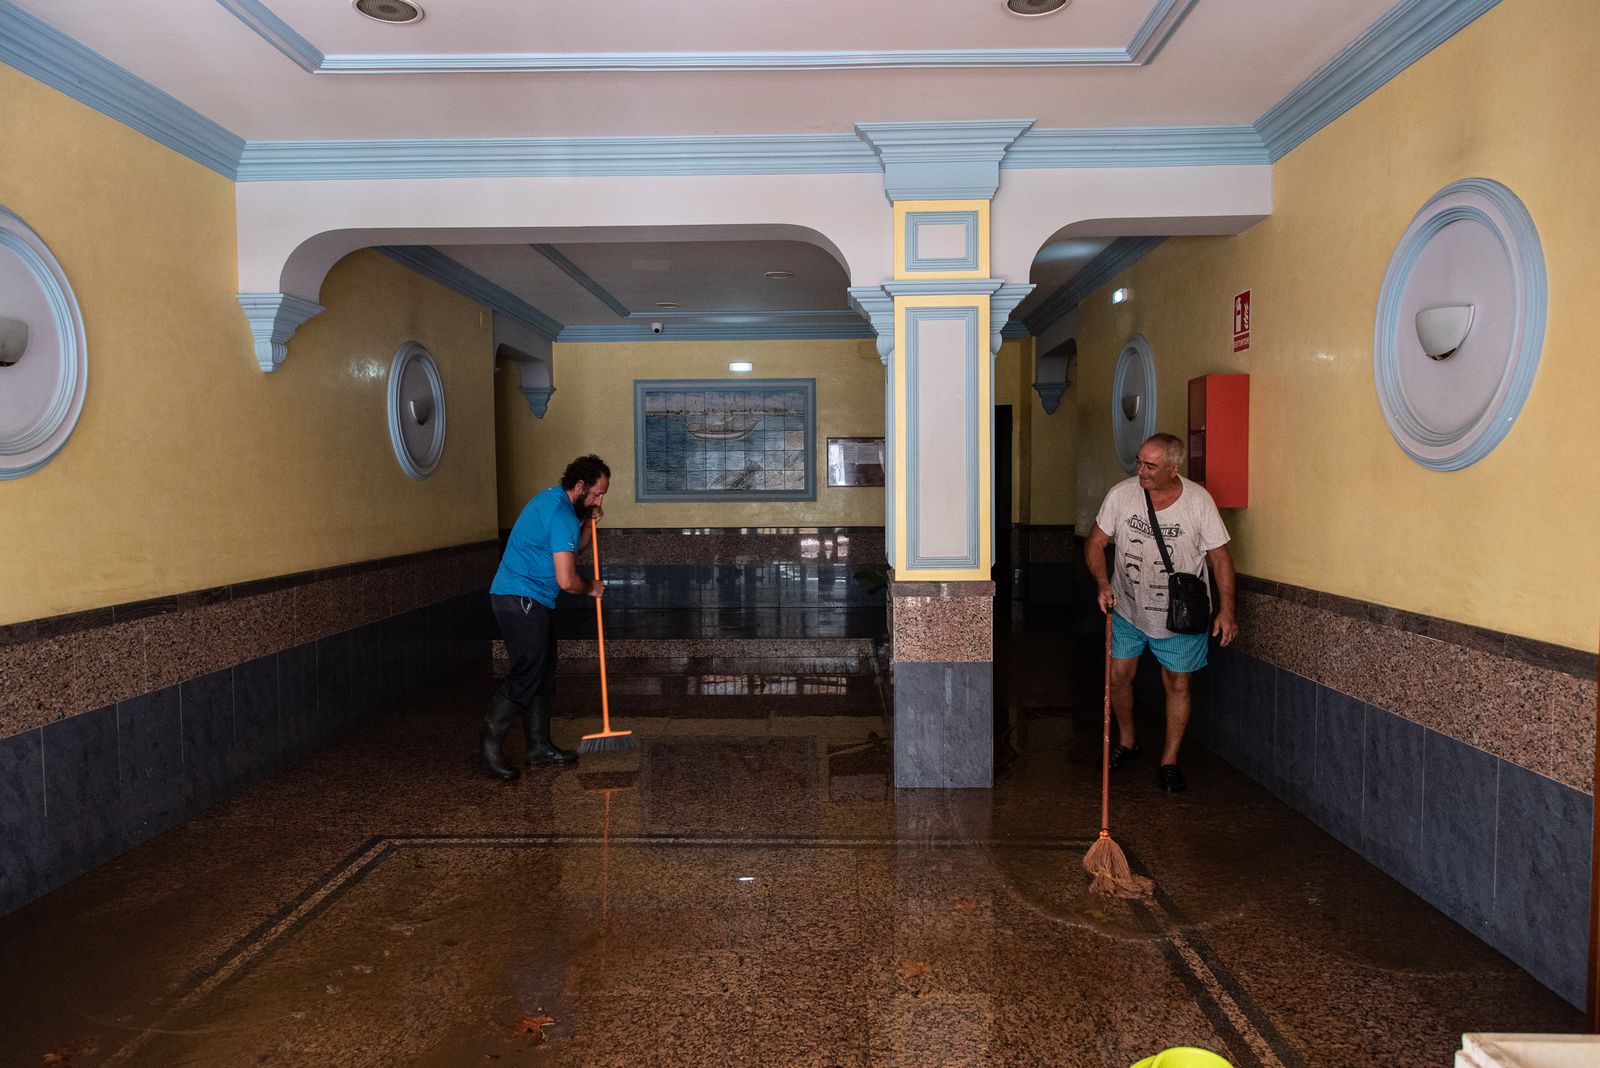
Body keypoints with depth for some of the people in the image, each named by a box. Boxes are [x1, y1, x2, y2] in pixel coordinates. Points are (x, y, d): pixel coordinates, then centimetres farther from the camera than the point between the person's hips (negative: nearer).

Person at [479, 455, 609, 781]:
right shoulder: (560, 514, -20)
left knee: (543, 675, 12)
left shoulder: (555, 500, 12)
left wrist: (589, 522, 7)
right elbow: (567, 580, -23)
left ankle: (540, 746, 19)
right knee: (527, 673, -9)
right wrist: (591, 588, -3)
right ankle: (491, 743, 3)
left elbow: (572, 549, 24)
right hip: (521, 600, -11)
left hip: (532, 603, 11)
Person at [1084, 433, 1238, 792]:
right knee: (1119, 675, 6)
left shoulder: (1198, 500, -15)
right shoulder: (1121, 494, -12)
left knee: (1178, 685, 5)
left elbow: (1220, 557, -8)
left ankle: (1169, 762, 19)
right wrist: (1103, 584, -17)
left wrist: (1226, 610, -12)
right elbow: (1095, 542, -2)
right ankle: (1126, 741, 31)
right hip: (1128, 607, 2)